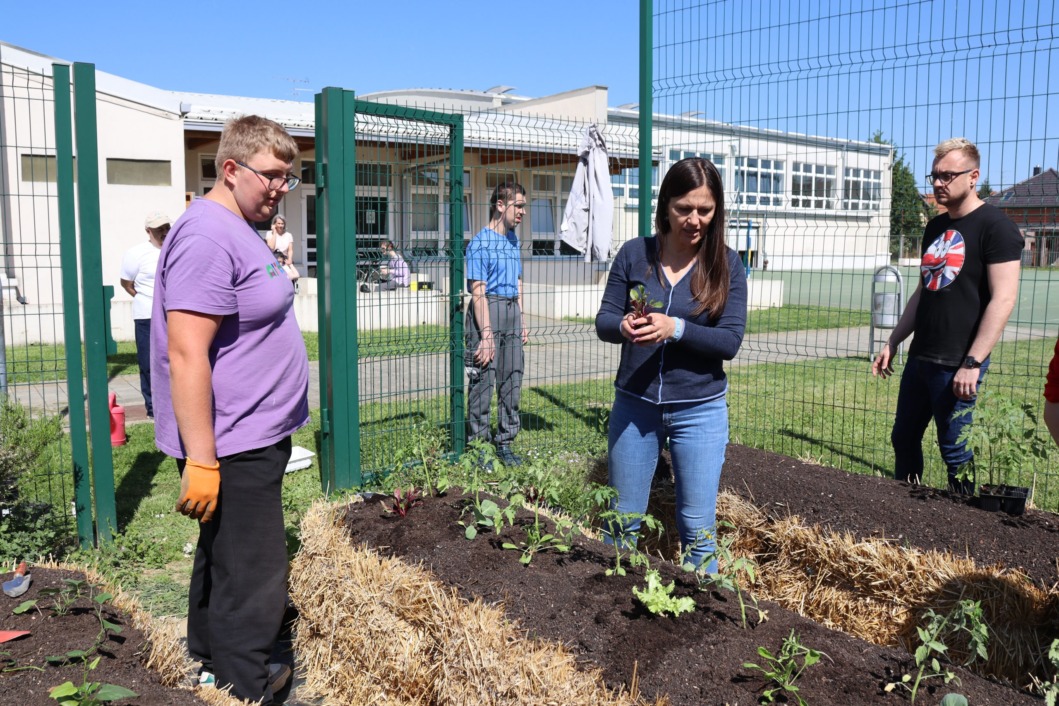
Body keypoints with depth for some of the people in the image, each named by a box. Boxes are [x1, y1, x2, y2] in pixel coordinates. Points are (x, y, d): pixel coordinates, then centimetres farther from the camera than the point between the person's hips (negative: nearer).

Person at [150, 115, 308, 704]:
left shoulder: (242, 232, 13)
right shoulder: (208, 237, -20)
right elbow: (186, 355, -25)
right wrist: (201, 461, -25)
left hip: (257, 439, 11)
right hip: (233, 451, -11)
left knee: (226, 558, 22)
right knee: (250, 578, -1)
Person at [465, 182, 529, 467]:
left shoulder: (513, 239, 14)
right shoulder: (480, 243, -11)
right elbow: (478, 293, -15)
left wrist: (521, 321, 19)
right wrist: (487, 335, -19)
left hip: (511, 310, 8)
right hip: (487, 311, -8)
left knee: (512, 379, 10)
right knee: (483, 380, -3)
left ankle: (504, 442, 20)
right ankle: (478, 443, 8)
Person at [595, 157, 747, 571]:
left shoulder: (726, 264, -5)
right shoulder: (634, 254, -2)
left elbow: (730, 340, -10)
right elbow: (603, 321, -1)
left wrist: (675, 328, -27)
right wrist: (624, 326, -25)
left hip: (699, 410, -1)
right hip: (634, 405, 2)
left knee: (698, 529, 6)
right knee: (623, 521, 14)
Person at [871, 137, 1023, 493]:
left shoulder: (994, 225, -10)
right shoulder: (935, 227, 14)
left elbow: (1003, 299, -16)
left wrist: (973, 363, -20)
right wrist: (892, 342, 16)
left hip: (957, 365, -8)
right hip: (920, 357, 8)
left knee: (955, 451, 0)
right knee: (904, 439, 13)